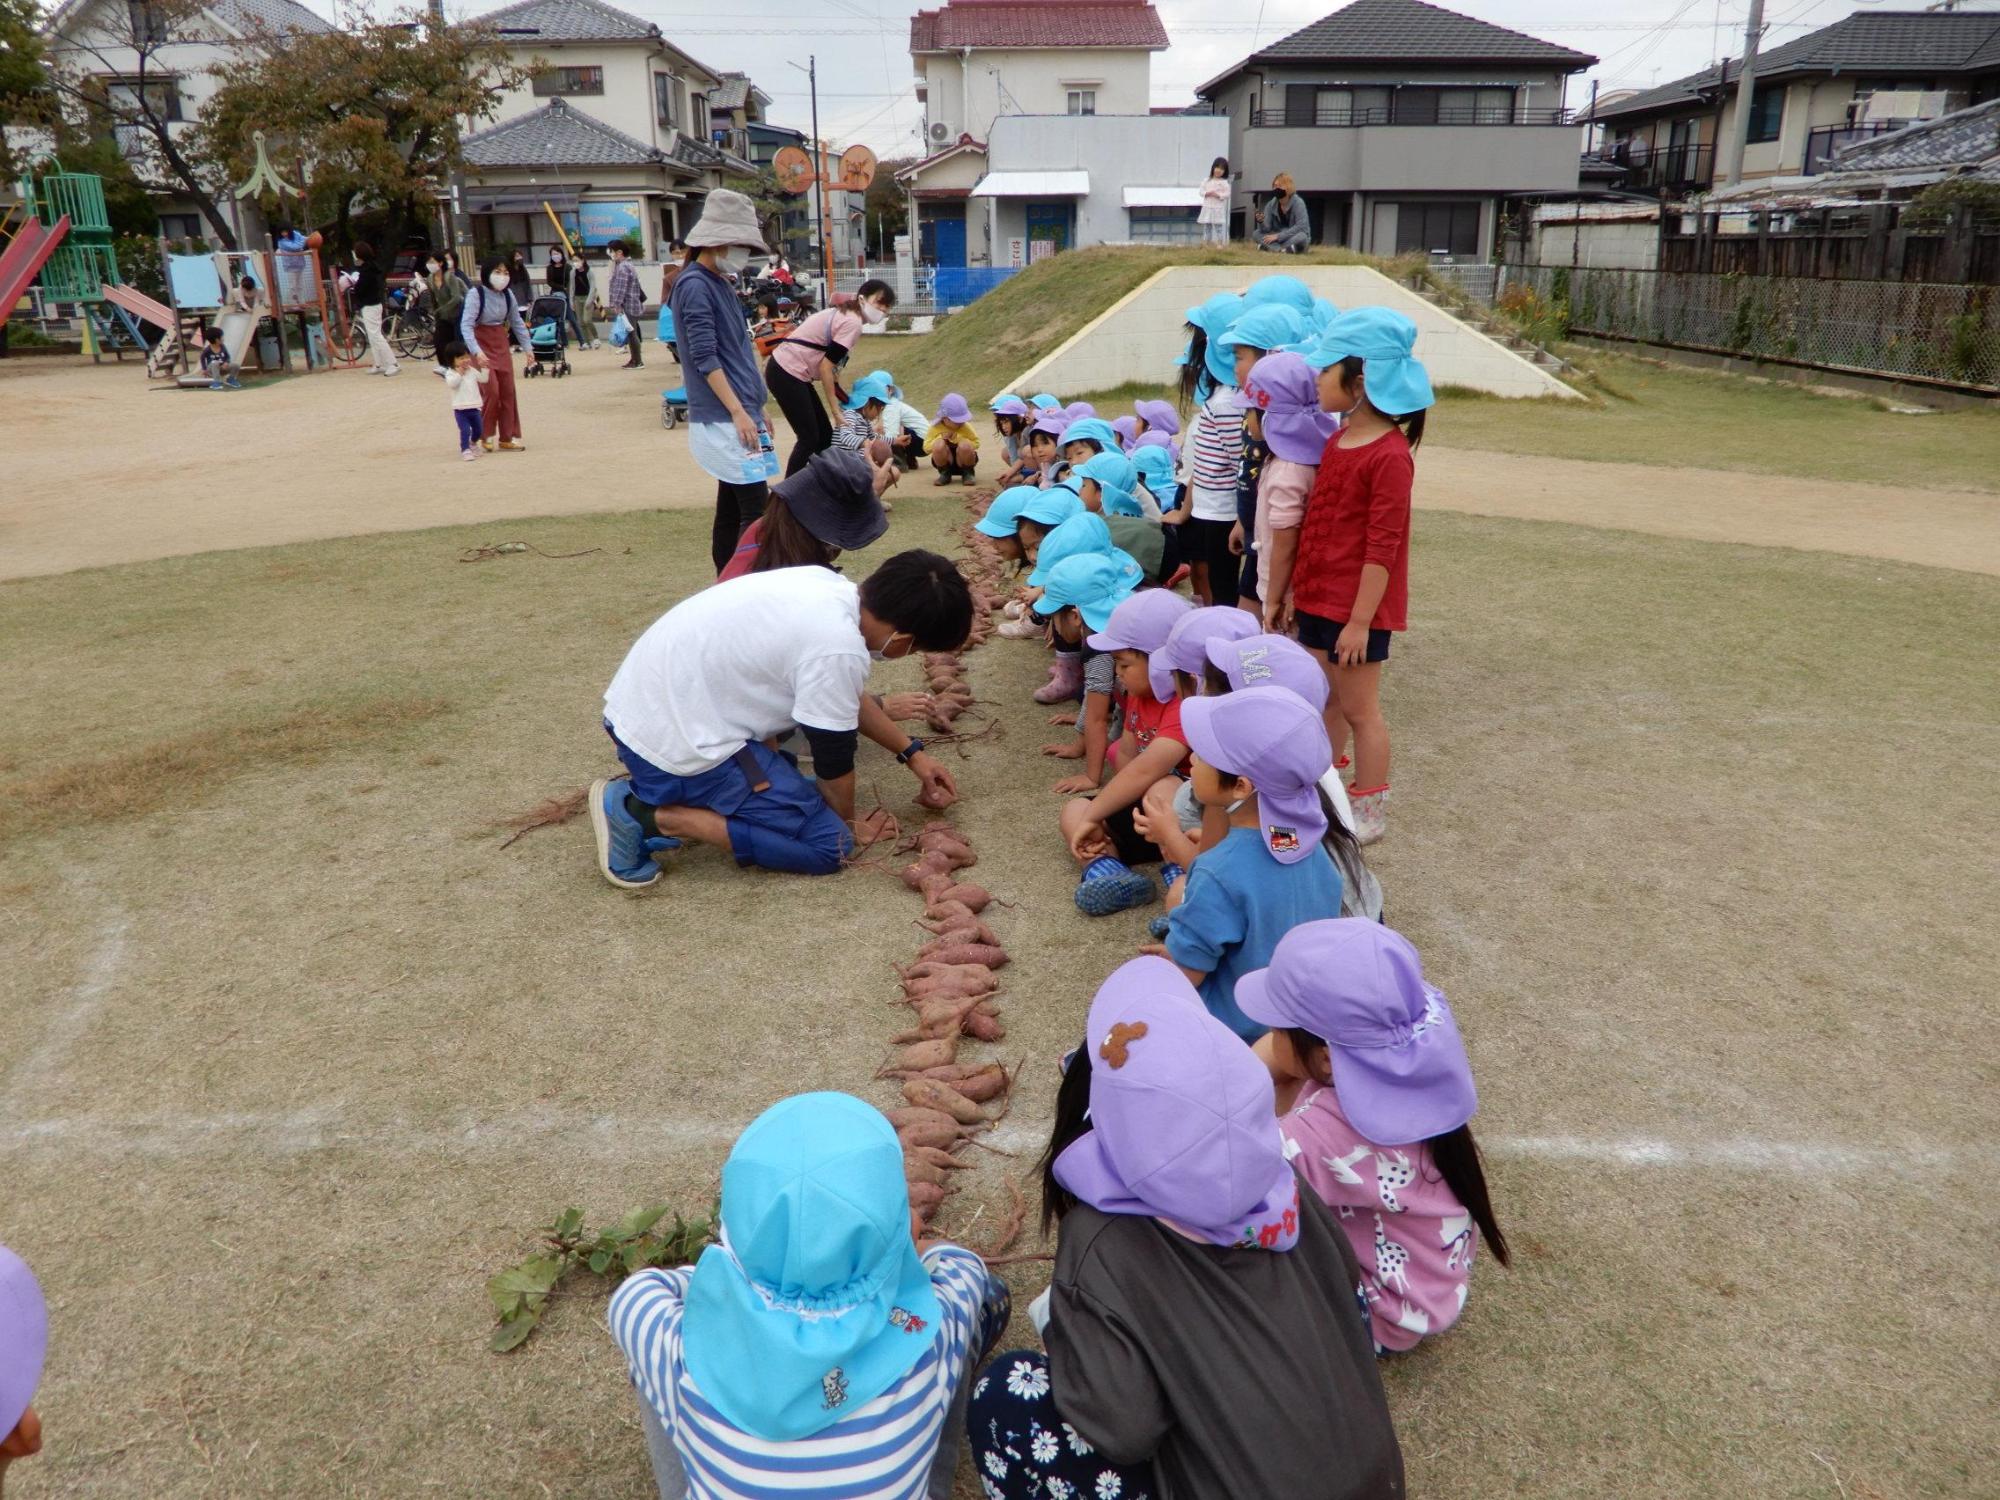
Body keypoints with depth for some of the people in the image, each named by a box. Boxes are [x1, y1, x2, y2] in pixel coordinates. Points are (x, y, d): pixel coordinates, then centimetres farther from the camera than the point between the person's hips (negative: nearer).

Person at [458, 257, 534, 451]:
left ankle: (508, 437, 13)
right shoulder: (475, 294, -16)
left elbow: (517, 322, 11)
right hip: (481, 347, -6)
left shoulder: (507, 295, 0)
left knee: (508, 391, 4)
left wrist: (527, 347, 7)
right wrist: (476, 351, -34)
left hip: (501, 345, 6)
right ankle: (485, 435, 7)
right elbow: (466, 325, -23)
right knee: (491, 391, -10)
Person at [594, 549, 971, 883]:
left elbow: (846, 696, 19)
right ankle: (653, 816, -9)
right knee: (828, 845, -6)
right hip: (674, 741, -9)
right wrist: (848, 823, 10)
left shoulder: (825, 585, 3)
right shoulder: (839, 650, -24)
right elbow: (834, 759, -9)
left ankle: (649, 789, 14)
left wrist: (912, 753, 22)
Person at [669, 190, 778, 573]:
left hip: (737, 415, 10)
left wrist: (756, 409, 22)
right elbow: (705, 358, -18)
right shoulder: (694, 285, -11)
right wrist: (738, 412, -21)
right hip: (723, 420, -10)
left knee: (731, 509, 12)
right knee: (756, 512, -13)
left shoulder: (720, 283, 17)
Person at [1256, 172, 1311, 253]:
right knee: (1257, 233, -17)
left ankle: (1268, 247, -32)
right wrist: (1261, 222, -32)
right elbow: (1266, 229, -8)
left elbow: (1300, 227, -21)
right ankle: (1282, 250, -35)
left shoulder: (1298, 203, -13)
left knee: (1302, 237, -37)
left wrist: (1278, 236, -26)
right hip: (1277, 240, 4)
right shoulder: (1271, 205, -1)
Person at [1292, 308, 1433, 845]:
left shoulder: (1389, 455, -20)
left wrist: (1360, 620, -19)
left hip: (1354, 608, -8)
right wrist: (1301, 589, 13)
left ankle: (1370, 813, 19)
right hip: (1318, 598, 8)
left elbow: (1382, 548, -20)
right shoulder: (1338, 439, 7)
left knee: (1359, 710, 5)